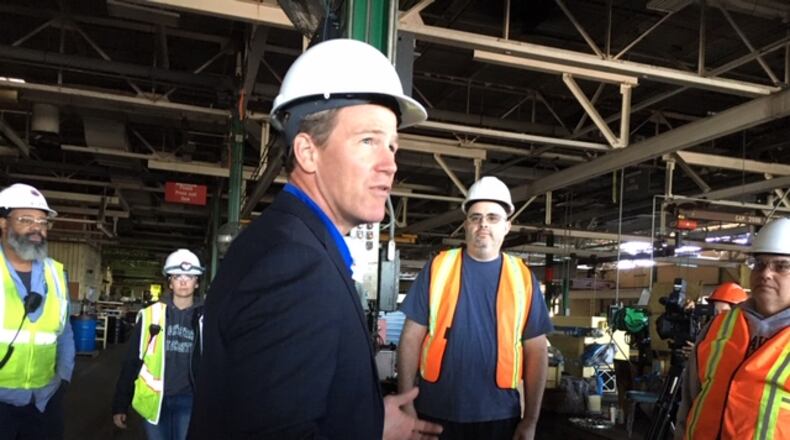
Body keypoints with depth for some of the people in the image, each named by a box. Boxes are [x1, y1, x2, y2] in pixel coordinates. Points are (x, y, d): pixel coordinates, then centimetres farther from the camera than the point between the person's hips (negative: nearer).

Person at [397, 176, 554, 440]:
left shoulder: (523, 278, 0)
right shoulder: (438, 268, -2)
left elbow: (536, 351, 3)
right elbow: (411, 338, -1)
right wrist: (406, 406, -5)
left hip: (498, 416, 1)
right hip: (436, 412, 0)